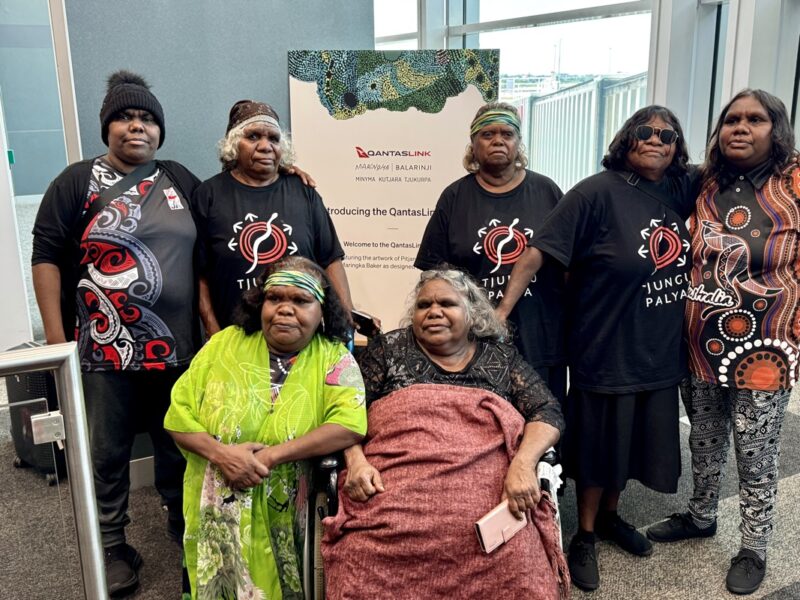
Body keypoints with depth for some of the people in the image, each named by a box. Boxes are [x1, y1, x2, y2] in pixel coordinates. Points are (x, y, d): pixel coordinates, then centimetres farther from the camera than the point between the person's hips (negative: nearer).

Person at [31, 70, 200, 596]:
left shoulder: (181, 180, 9)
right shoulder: (79, 181, -1)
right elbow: (47, 255, -4)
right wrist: (56, 338, -9)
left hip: (178, 347, 3)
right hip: (104, 351, -2)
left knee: (179, 448, 14)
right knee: (107, 454, 10)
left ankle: (185, 529, 33)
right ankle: (114, 547, 26)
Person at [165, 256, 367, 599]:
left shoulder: (334, 358, -2)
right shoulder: (224, 343, 4)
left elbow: (351, 424, -17)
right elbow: (178, 415, 3)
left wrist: (270, 457, -21)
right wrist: (221, 454, -14)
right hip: (215, 515, 1)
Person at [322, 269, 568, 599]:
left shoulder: (502, 357, 15)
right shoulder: (389, 348, 13)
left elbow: (547, 411, 9)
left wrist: (522, 464, -10)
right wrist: (356, 461, -9)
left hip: (487, 491, 1)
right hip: (393, 490, 0)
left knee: (517, 571, -24)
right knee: (361, 572, -25)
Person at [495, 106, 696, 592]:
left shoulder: (680, 190, 1)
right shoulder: (598, 193, -15)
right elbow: (537, 252, -18)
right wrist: (501, 311, -23)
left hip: (660, 352, 6)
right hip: (607, 351, -5)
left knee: (632, 440, 20)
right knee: (599, 445, 10)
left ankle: (609, 516, 44)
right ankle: (585, 536, 31)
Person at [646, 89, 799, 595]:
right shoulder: (705, 185, 5)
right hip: (700, 347, 4)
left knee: (756, 459, 10)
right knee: (705, 444, 20)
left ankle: (754, 549, 29)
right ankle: (700, 517, 42)